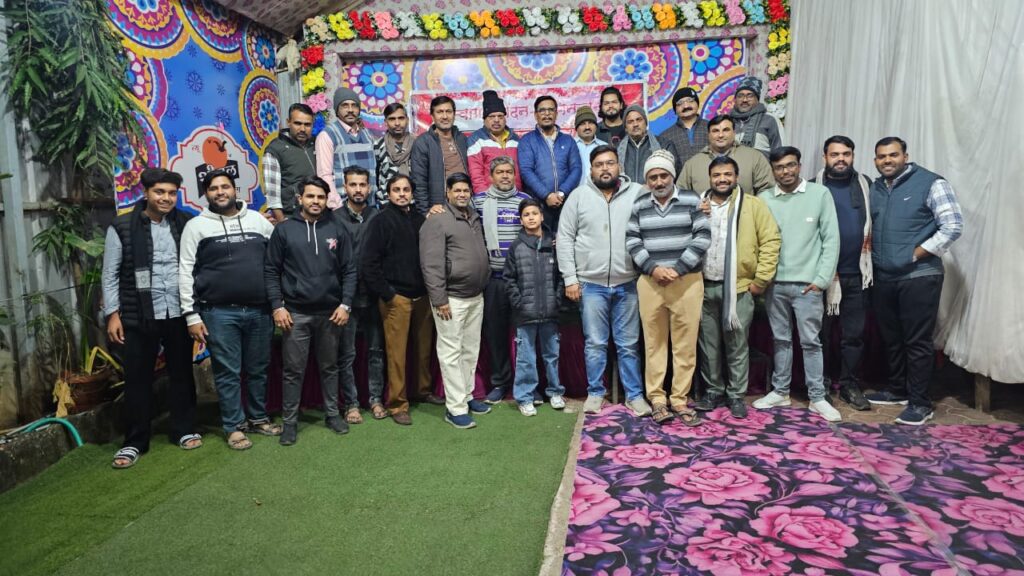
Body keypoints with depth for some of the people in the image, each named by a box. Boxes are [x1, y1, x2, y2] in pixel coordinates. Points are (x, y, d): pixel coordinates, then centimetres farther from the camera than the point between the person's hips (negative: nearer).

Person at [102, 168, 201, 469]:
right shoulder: (122, 227, -3)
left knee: (182, 373, 12)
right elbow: (110, 274, 0)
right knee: (138, 379, 7)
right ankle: (134, 442, 18)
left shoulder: (185, 224, 2)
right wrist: (112, 313, -5)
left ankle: (184, 430, 26)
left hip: (179, 314, 2)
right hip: (139, 317, -2)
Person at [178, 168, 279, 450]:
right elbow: (185, 271, -1)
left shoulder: (258, 220, 9)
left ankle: (258, 418, 27)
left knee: (259, 369, 11)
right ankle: (234, 427, 15)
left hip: (259, 310, 3)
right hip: (219, 313, -2)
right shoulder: (196, 225, 2)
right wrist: (191, 315, -6)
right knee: (227, 372, 3)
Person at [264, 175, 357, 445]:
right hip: (295, 313, -1)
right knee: (293, 370, 5)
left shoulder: (337, 230, 5)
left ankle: (332, 413, 27)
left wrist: (345, 304, -3)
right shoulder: (284, 230, 0)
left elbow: (349, 270, 5)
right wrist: (277, 306, -7)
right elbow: (271, 270, 1)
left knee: (329, 367, 13)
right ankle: (290, 421, 17)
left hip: (330, 312, 2)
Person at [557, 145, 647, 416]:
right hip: (591, 284, 0)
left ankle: (635, 395, 20)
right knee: (595, 343, 8)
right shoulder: (578, 196, 2)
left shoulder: (637, 193, 2)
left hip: (628, 284, 0)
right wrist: (570, 279, -4)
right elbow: (565, 239, 1)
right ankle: (595, 393, 22)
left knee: (629, 344, 8)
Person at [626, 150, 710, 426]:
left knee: (685, 343, 2)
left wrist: (677, 269, -12)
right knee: (654, 342, 5)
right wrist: (653, 268, -10)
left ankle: (680, 399, 12)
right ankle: (656, 398, 13)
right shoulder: (639, 205, 8)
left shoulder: (691, 200, 2)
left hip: (687, 281, -1)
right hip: (650, 282, 1)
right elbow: (632, 240, 4)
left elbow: (702, 237, -4)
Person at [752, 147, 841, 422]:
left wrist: (821, 278, -7)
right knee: (781, 339, 13)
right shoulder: (764, 199, 3)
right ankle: (780, 391, 23)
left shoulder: (820, 194, -1)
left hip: (807, 283, -2)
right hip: (774, 283, 2)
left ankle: (818, 397, 13)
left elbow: (831, 239, -2)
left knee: (811, 341, 3)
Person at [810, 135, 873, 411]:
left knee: (854, 334, 8)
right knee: (820, 333, 6)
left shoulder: (866, 184, 7)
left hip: (857, 273, 2)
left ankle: (849, 385, 20)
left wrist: (870, 249, -1)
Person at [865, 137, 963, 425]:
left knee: (917, 341, -2)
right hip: (883, 278, 6)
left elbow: (953, 226, -10)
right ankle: (897, 390, 30)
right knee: (891, 338, 15)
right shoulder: (874, 189, 12)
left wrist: (915, 255, -13)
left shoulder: (931, 183, -6)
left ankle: (920, 403, 8)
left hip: (919, 277, -6)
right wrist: (869, 250, 0)